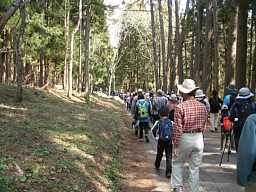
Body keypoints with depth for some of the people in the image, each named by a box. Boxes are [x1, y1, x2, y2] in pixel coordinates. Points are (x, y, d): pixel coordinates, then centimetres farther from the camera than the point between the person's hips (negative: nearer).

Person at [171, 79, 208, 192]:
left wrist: (175, 145, -10)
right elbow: (204, 126, 8)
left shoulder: (180, 107, -13)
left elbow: (177, 128, -15)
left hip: (184, 138, -4)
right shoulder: (203, 107, 1)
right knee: (195, 168, 12)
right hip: (199, 138, 4)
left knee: (177, 163, 17)